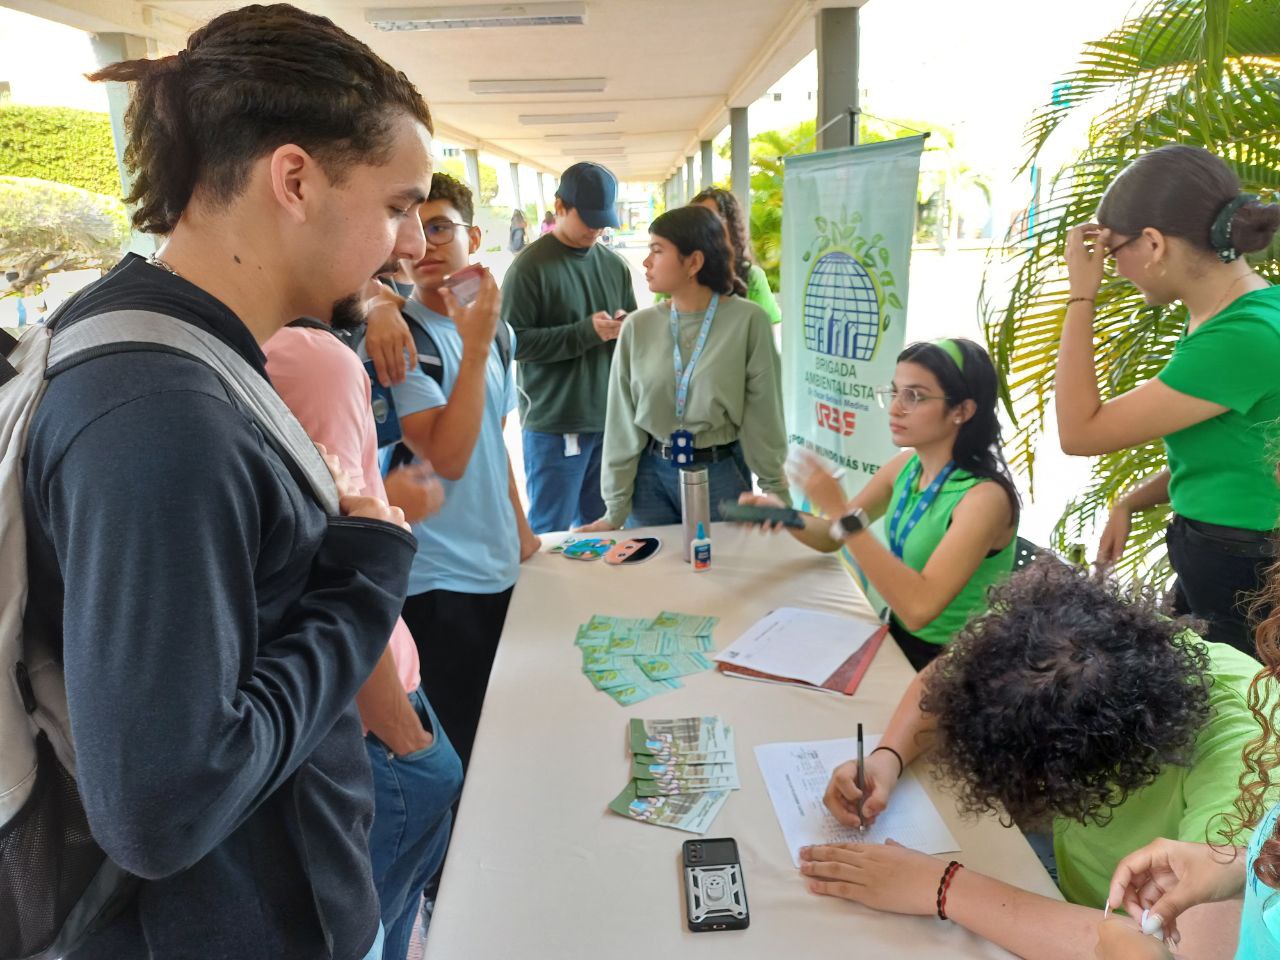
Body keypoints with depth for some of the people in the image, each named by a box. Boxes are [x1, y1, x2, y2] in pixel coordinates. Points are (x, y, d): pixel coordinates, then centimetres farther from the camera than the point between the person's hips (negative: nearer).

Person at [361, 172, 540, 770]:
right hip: (437, 580, -7)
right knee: (453, 760, 4)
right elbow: (446, 456, -24)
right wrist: (476, 346, -23)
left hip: (499, 565, 7)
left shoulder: (495, 329, 8)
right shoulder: (400, 336, -14)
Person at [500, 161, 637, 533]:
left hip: (609, 419, 6)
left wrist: (625, 328, -5)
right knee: (550, 533, 4)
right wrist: (587, 332, -19)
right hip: (553, 427, -5)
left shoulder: (614, 265, 10)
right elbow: (513, 341, -15)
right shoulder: (530, 267, -8)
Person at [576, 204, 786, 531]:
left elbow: (763, 415, -6)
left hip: (721, 474, -2)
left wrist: (777, 495, -4)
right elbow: (623, 420, -2)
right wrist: (616, 510, -2)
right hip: (651, 475, 2)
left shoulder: (747, 320, -10)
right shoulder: (639, 326, -4)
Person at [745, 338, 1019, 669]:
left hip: (952, 668, -6)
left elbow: (920, 607, -34)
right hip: (897, 641, 6)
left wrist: (841, 511, -35)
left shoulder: (987, 496, -24)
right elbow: (831, 537, 6)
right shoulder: (905, 467, -2)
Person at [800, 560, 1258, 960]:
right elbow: (942, 676, -5)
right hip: (1072, 908, 5)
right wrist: (887, 758, -22)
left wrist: (942, 887, -38)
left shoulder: (1241, 753, -35)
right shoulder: (1079, 643, -22)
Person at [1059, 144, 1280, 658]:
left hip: (1238, 591, -9)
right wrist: (1129, 502, 3)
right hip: (1209, 570, 9)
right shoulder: (1235, 311, 4)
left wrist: (1081, 297, -17)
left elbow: (1080, 432, -22)